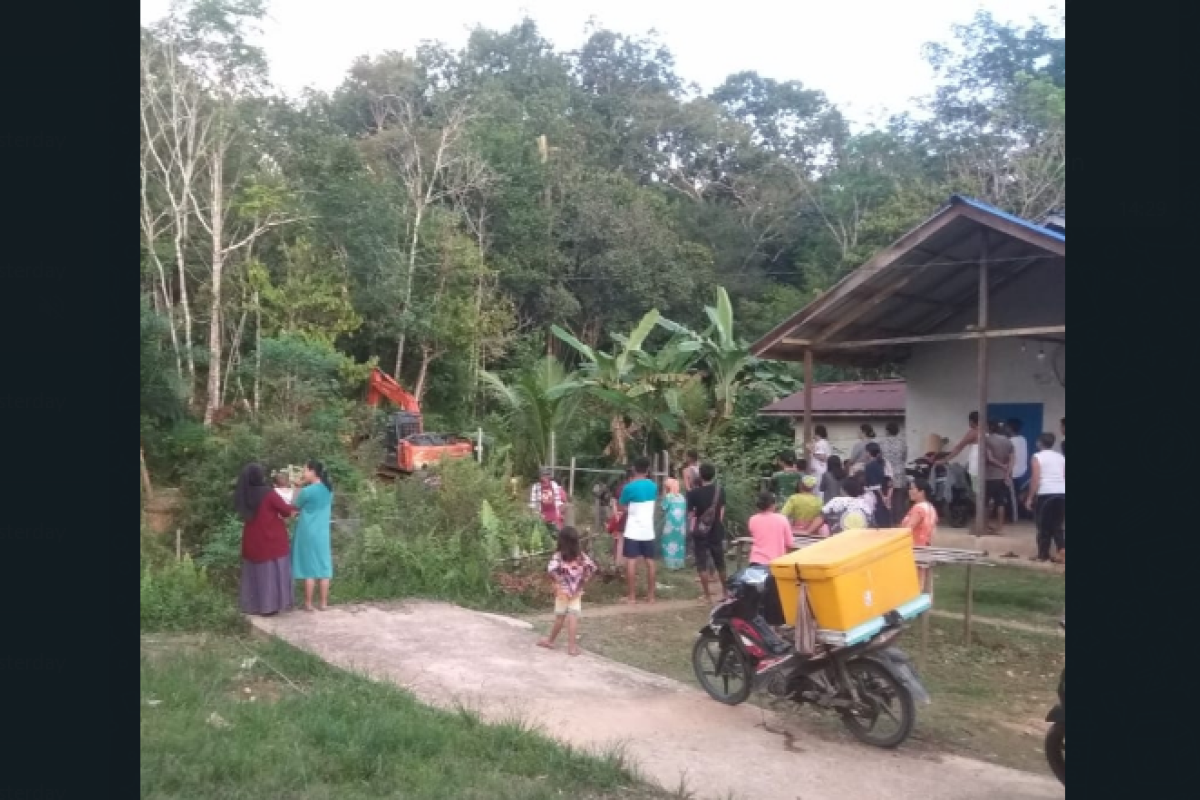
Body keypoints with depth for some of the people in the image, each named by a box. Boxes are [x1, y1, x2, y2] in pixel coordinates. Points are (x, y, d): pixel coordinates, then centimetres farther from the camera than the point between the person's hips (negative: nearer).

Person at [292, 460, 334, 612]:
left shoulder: (307, 491, -16)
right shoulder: (328, 489, 3)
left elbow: (294, 506, -2)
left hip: (308, 533, -5)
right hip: (322, 533, 5)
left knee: (309, 567, 1)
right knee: (323, 567, 8)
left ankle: (308, 603, 7)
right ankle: (324, 603, 12)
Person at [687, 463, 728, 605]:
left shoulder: (694, 493, -13)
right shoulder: (720, 491, -2)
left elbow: (690, 514, -9)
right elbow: (722, 511, 6)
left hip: (700, 533, -3)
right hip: (717, 532, 3)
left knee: (702, 564, 4)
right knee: (720, 563, 17)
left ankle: (708, 595, 4)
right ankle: (724, 592, 29)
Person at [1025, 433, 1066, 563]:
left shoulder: (1038, 457, -2)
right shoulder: (1061, 457, 14)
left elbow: (1035, 479, -9)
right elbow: (1064, 477, 11)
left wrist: (1030, 498, -5)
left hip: (1045, 494, -5)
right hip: (1062, 494, 5)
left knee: (1044, 526, 5)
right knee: (1057, 525, 14)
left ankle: (1043, 554, 9)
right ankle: (1062, 548, -5)